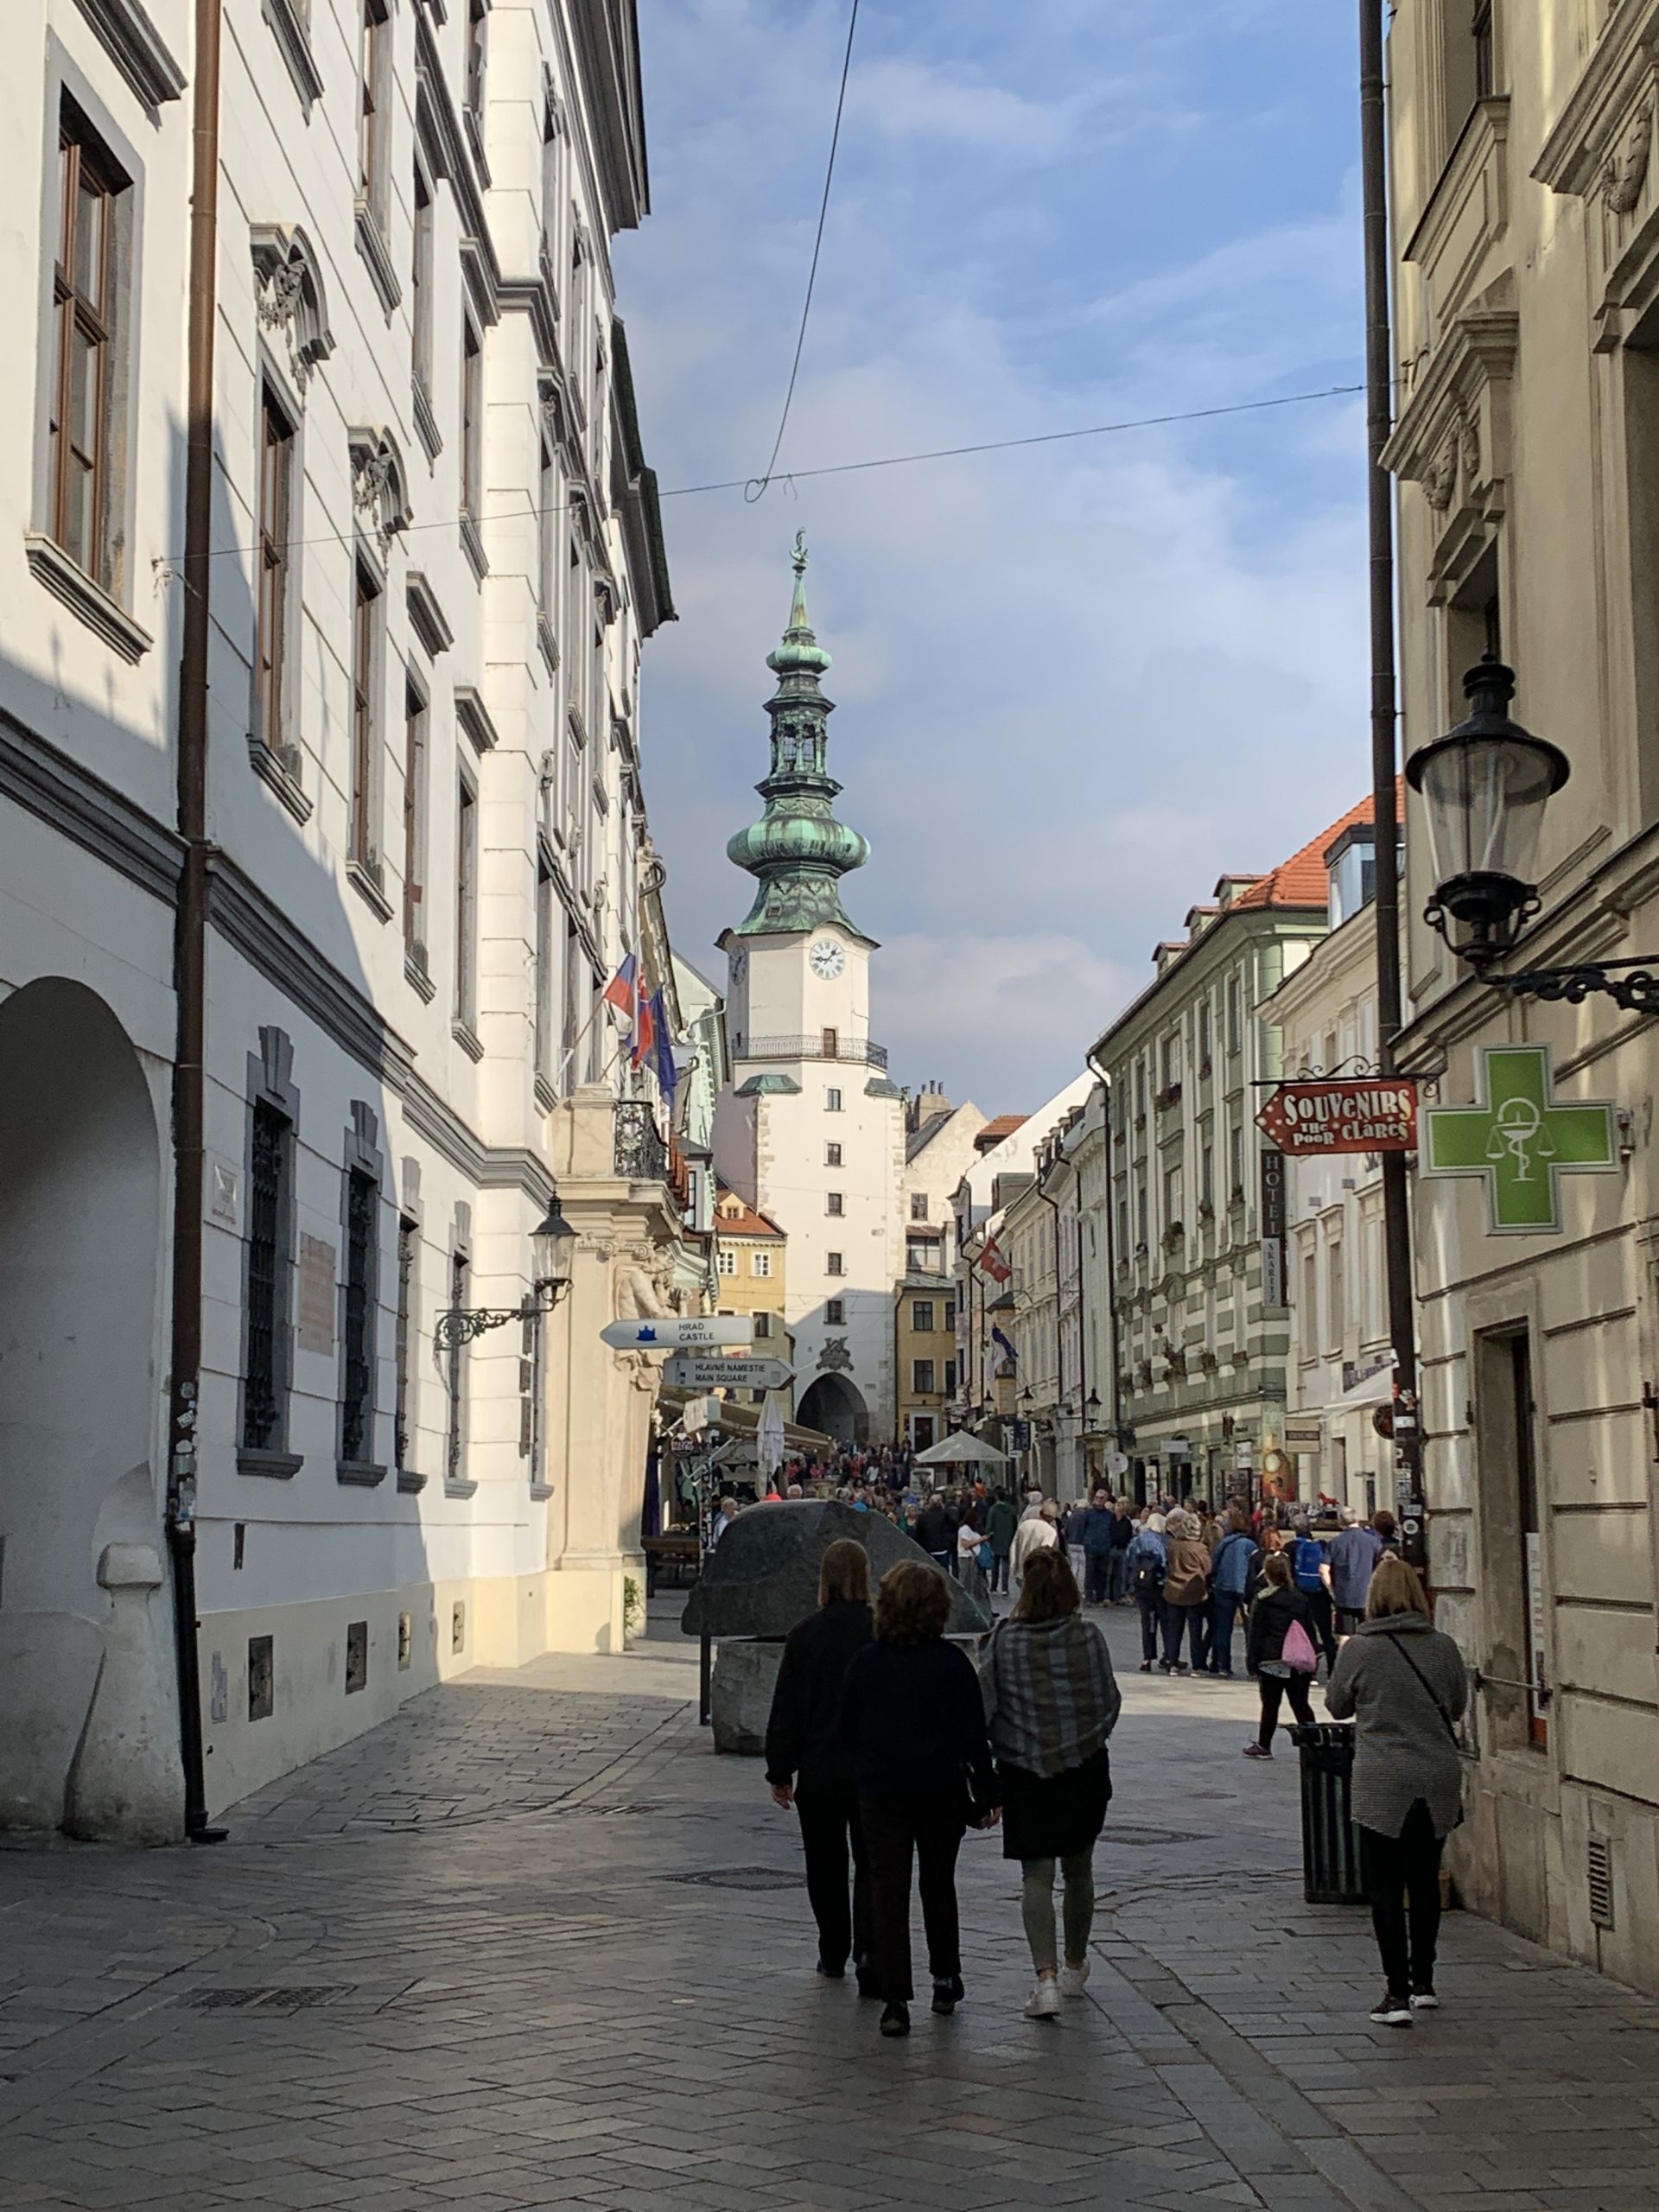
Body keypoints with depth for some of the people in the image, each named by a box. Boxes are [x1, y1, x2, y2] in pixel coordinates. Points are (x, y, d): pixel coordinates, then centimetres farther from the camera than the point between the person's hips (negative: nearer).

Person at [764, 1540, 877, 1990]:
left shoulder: (805, 1634, -6)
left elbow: (787, 1707, -2)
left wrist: (780, 1771, 6)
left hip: (819, 1771, 0)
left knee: (825, 1867, 16)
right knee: (872, 1866, 6)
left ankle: (833, 1955, 26)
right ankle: (869, 1950, -14)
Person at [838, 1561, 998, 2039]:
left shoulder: (865, 1662, -2)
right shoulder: (952, 1663, -8)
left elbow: (845, 1731, 6)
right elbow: (973, 1735, -6)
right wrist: (987, 1795, 1)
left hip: (880, 1795, 0)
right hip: (941, 1791, 0)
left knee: (888, 1892, 3)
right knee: (939, 1884, 18)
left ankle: (895, 2000, -3)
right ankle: (946, 1981, 30)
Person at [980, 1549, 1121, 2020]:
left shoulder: (1004, 1639, -9)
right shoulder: (1088, 1637, -7)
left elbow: (983, 1703, -6)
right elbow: (1110, 1701, -1)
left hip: (1023, 1770, -1)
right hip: (1085, 1768, 1)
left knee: (1036, 1875, 0)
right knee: (1078, 1870, 17)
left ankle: (1046, 1975, -16)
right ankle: (1075, 1967, 33)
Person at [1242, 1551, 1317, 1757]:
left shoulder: (1262, 1601, -5)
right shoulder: (1301, 1600, 6)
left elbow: (1255, 1633, -5)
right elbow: (1310, 1631, 10)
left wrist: (1252, 1660, -1)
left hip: (1271, 1660, -3)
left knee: (1270, 1704, 6)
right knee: (1301, 1703, 6)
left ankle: (1264, 1745, 15)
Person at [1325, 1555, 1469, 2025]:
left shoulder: (1359, 1650, -9)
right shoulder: (1443, 1647, -1)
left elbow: (1338, 1706, 5)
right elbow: (1458, 1707, 12)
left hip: (1383, 1784, -4)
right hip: (1438, 1781, 4)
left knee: (1385, 1888, 1)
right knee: (1425, 1882, 17)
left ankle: (1398, 1994, -4)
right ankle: (1422, 1982, 27)